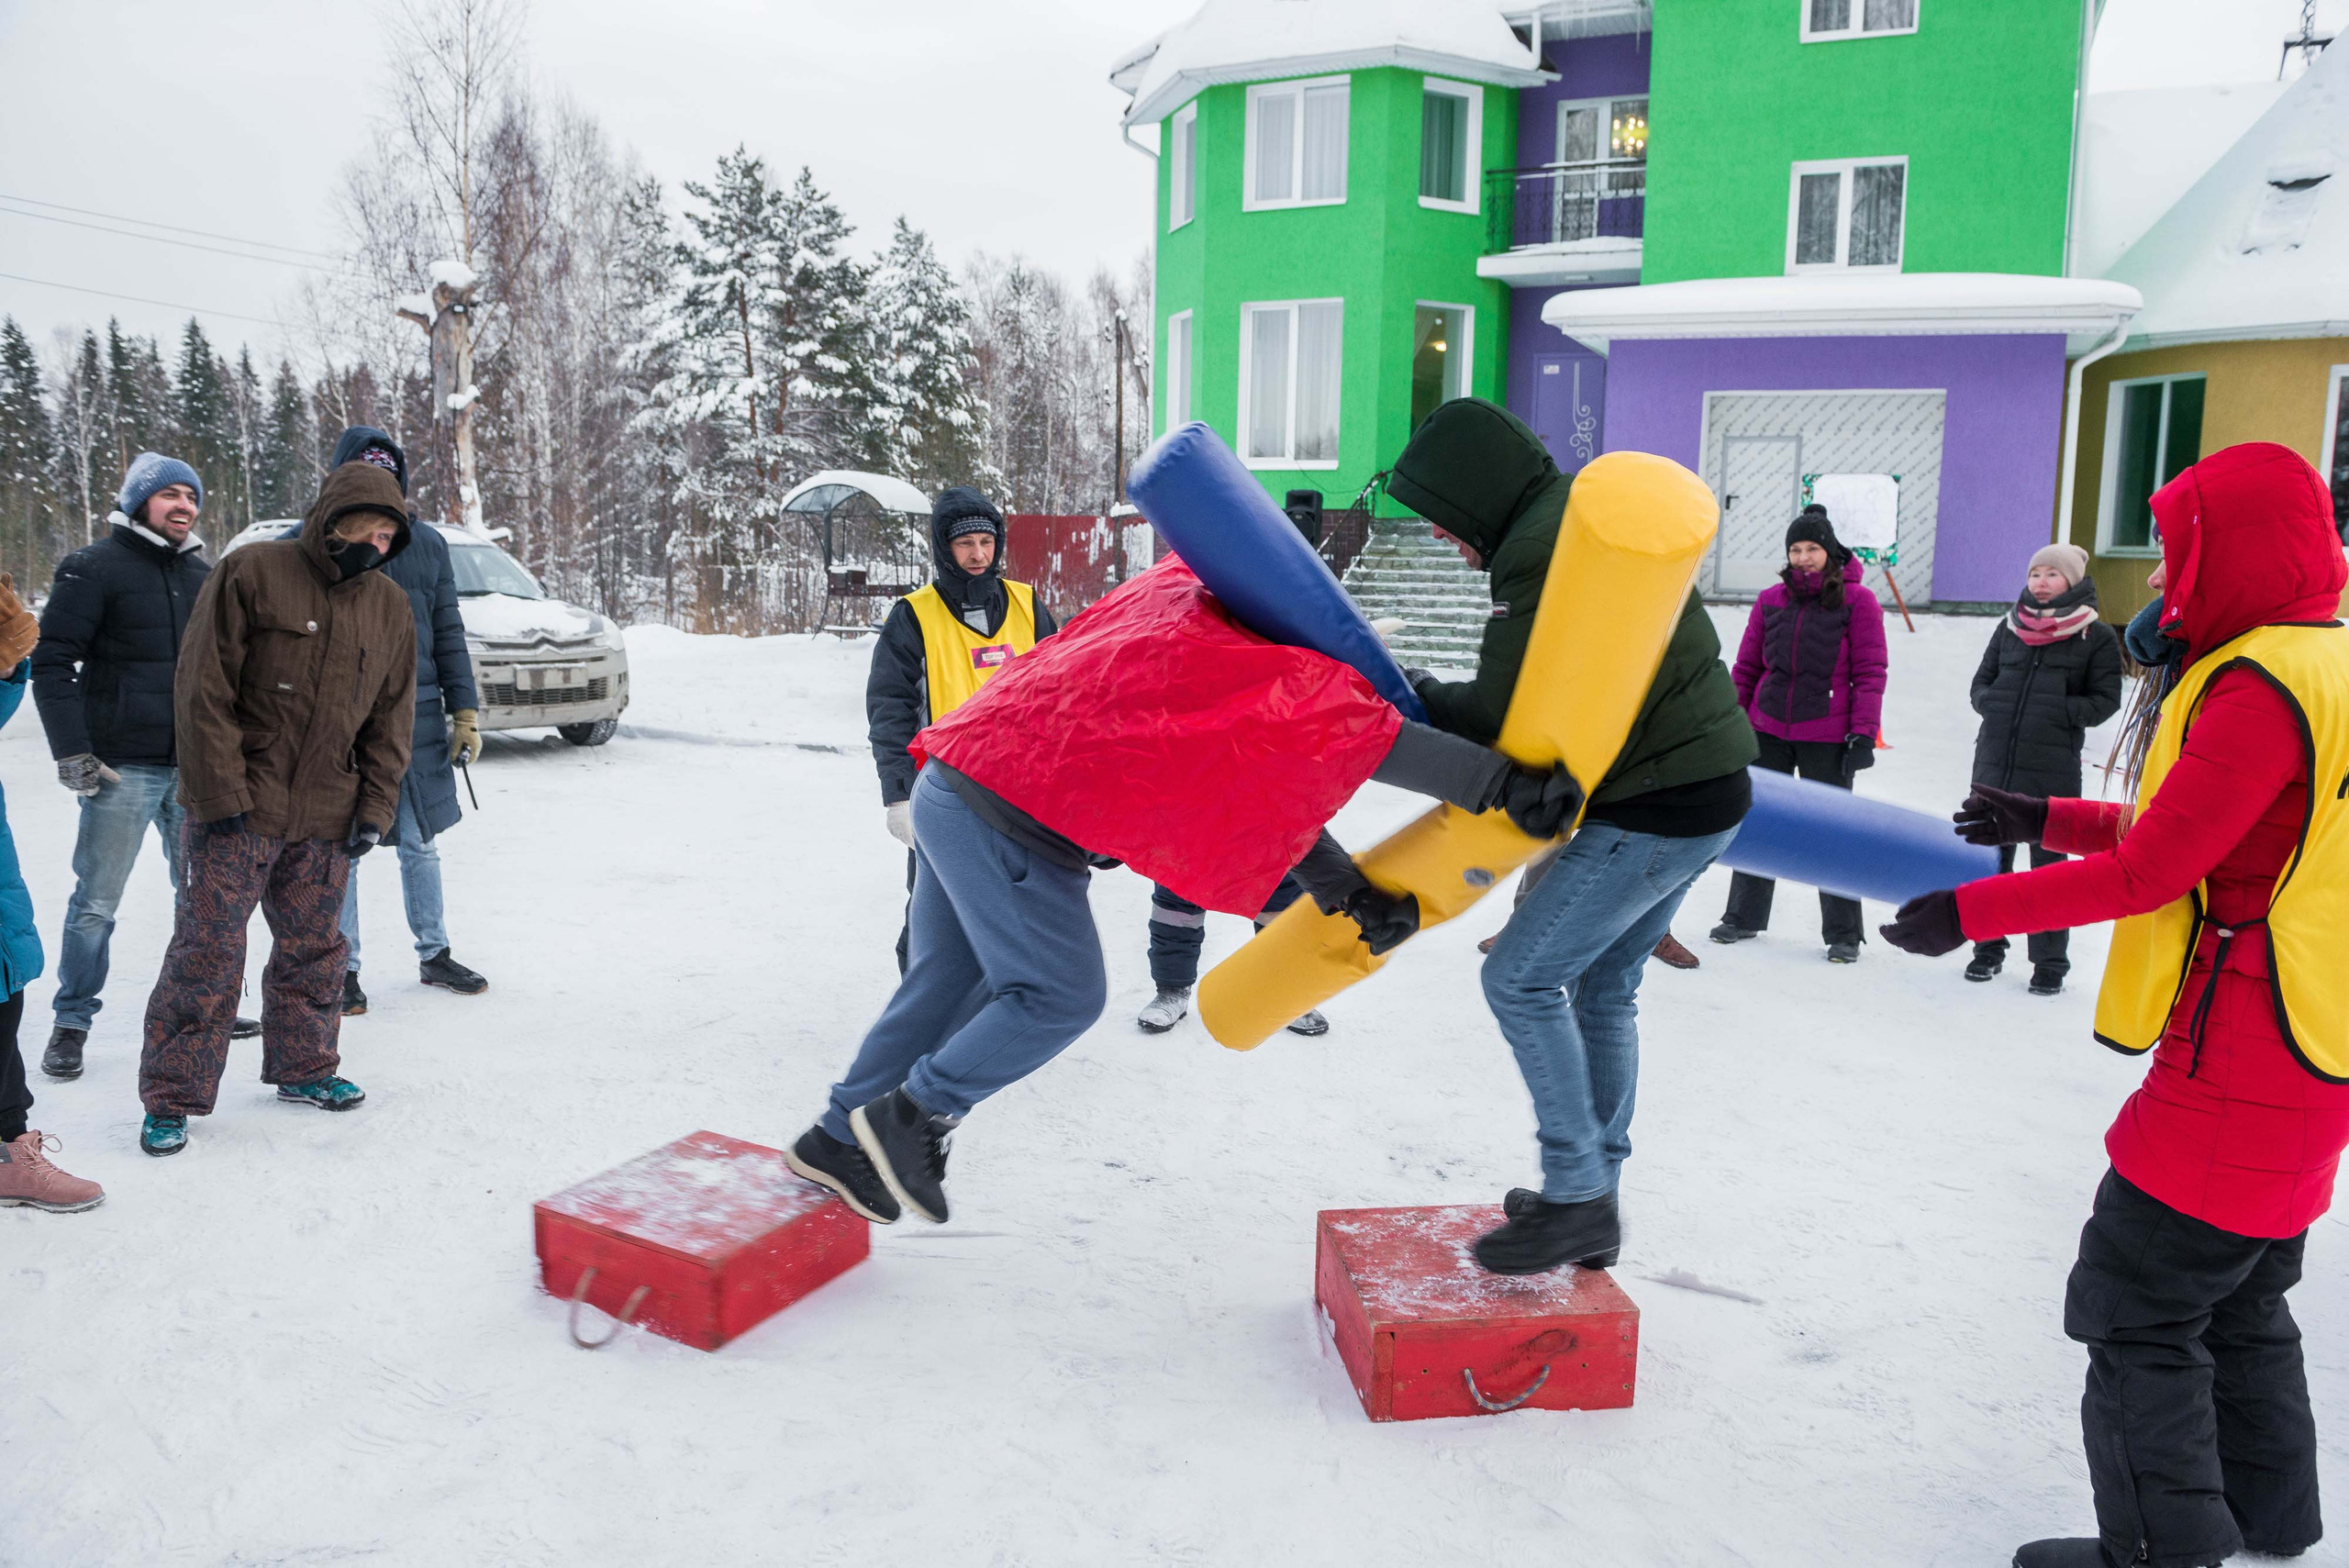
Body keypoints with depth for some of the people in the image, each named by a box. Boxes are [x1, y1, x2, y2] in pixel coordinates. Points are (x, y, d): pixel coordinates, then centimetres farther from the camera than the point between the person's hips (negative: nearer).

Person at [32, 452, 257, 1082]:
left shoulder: (203, 576, 14)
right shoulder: (94, 568, -4)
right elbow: (52, 662, -8)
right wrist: (72, 752, -13)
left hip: (196, 768, 5)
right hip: (121, 769, -5)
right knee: (95, 903, 1)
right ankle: (72, 1022, 14)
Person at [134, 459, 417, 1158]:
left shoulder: (391, 608, 7)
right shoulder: (252, 573, -8)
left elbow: (390, 722, 11)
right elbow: (205, 690, -10)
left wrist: (374, 809, 4)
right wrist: (222, 792, -14)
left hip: (325, 819, 5)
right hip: (235, 810, -4)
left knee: (314, 948, 13)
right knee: (207, 949, -1)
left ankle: (303, 1067, 29)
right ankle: (172, 1096, 10)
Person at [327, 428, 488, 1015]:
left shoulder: (427, 544, 8)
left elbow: (448, 634, 11)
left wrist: (464, 712, 7)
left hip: (418, 720, 3)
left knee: (421, 845, 13)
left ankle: (434, 955, 25)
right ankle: (343, 969, 17)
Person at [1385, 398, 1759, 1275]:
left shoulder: (1542, 553, -19)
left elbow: (1501, 717, -18)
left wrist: (1415, 697, -1)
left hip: (1658, 806, -11)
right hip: (1701, 785, 11)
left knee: (1520, 977, -6)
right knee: (1603, 986, 16)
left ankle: (1576, 1194, 2)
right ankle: (1592, 1204, 25)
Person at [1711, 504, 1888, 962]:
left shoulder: (1857, 601, -4)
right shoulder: (1771, 600, 5)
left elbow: (1870, 674, -6)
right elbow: (1746, 667, 11)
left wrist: (1863, 734, -12)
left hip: (1827, 739, -4)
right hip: (1768, 731, 4)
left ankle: (1843, 934, 16)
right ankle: (1744, 917, 26)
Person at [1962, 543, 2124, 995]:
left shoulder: (2096, 637, -1)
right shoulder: (2009, 627, 9)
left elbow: (2105, 700, -2)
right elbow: (1981, 682, 16)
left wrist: (2058, 711, -15)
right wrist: (1993, 704, -4)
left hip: (2053, 768, -4)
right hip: (1994, 759, 4)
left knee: (2049, 861, 4)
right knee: (1989, 855, 11)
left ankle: (2050, 962, 15)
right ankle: (1988, 948, 25)